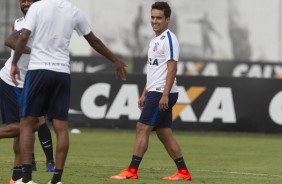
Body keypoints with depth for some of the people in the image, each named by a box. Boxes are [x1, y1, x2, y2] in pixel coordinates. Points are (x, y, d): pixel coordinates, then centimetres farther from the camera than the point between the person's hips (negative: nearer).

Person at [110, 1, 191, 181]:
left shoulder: (169, 39, -11)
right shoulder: (155, 40, 18)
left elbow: (172, 68, -18)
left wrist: (165, 95, -23)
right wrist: (145, 94, 22)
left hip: (162, 93, -10)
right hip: (154, 92, 10)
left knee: (142, 128, -10)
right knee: (164, 134, 9)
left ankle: (132, 171, -9)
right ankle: (183, 172, 11)